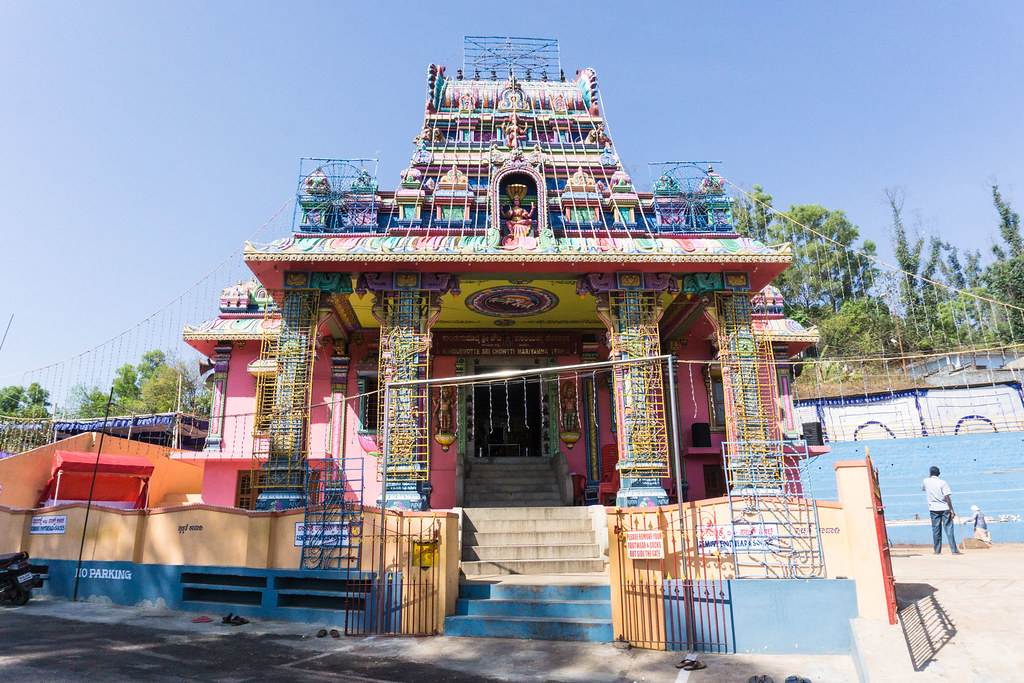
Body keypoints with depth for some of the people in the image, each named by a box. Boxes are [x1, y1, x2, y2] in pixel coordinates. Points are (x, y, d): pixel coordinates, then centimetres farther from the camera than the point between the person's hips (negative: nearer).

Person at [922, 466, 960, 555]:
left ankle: (937, 551, 9)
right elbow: (947, 497, -10)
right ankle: (954, 550, -1)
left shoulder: (926, 481, 3)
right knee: (949, 529, 1)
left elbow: (922, 488, 26)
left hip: (933, 509, 1)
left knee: (936, 530, 6)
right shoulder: (943, 483, -3)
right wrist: (952, 510, -8)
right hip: (944, 508, -1)